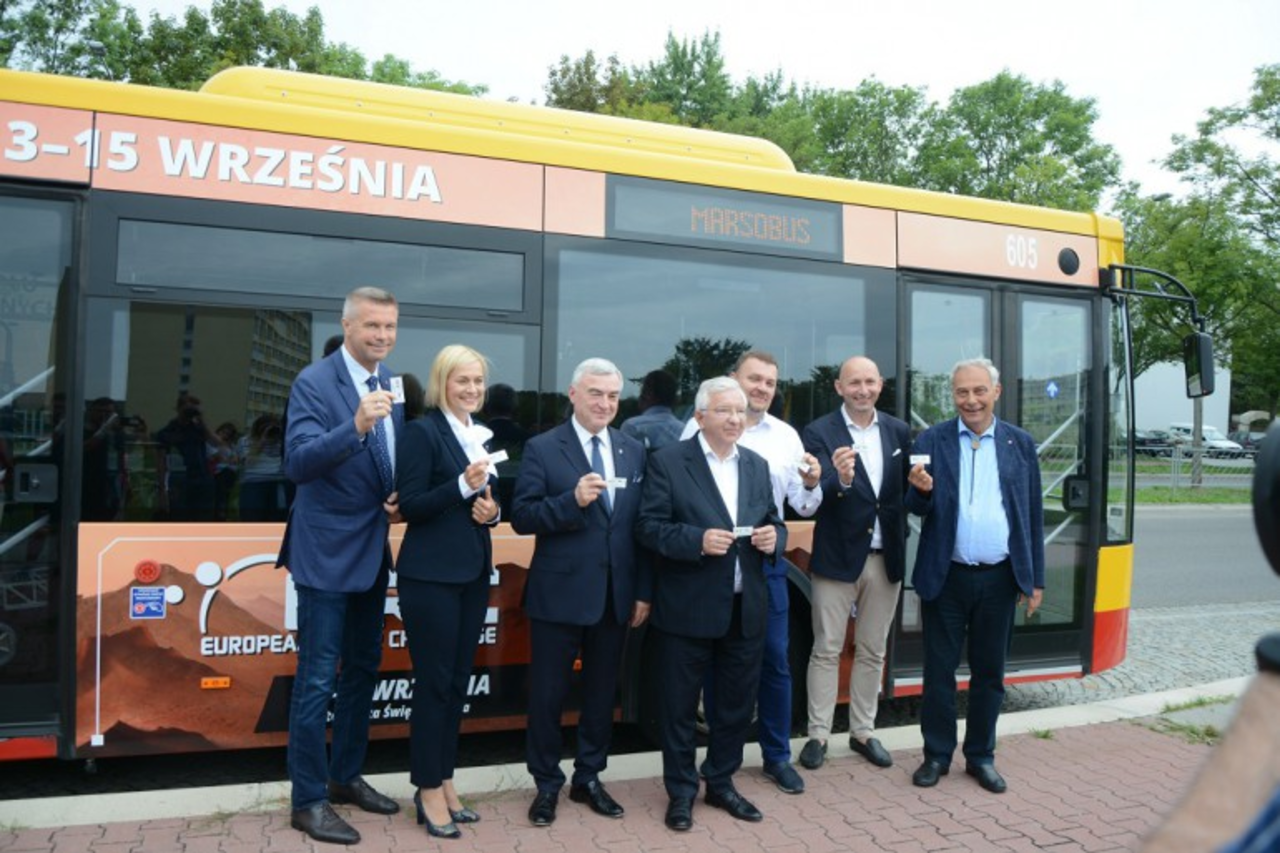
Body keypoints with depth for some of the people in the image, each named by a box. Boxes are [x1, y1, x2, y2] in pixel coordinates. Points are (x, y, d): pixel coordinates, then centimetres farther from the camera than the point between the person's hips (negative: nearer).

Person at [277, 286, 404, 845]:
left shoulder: (393, 384, 6)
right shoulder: (313, 383, -15)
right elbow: (298, 464, -26)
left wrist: (401, 499, -1)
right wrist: (355, 425, -40)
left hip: (373, 550, 8)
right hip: (327, 552, -7)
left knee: (363, 670, 17)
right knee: (317, 679, 0)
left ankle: (346, 777, 33)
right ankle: (308, 800, 14)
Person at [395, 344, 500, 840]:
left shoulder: (483, 433, 12)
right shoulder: (423, 431, -9)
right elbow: (410, 506, -14)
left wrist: (491, 510, -3)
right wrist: (462, 486, -25)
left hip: (473, 572, 7)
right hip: (431, 575, -7)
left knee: (458, 682, 13)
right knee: (433, 682, 1)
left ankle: (444, 781, 25)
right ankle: (428, 790, 14)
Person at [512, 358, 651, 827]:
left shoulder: (634, 451, 6)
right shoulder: (542, 448, -7)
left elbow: (642, 525, 7)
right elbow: (521, 517, -12)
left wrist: (643, 590, 4)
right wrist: (572, 500, -27)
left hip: (615, 595, 4)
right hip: (560, 594, -4)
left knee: (602, 692, 15)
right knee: (548, 694, 8)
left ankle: (589, 778, 33)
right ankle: (547, 784, 26)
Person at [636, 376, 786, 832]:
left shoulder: (757, 465, 10)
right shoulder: (667, 461, -7)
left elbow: (772, 523, 13)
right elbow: (648, 526, -11)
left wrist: (774, 535, -10)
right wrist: (697, 539, -24)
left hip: (745, 609, 5)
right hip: (687, 609, -5)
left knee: (738, 701, 15)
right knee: (679, 704, 7)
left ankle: (721, 783, 34)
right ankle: (681, 791, 25)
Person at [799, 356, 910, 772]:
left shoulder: (899, 431, 5)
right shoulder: (820, 433, -9)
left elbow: (905, 489, 9)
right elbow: (814, 496, -20)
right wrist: (839, 480, -38)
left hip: (885, 558, 4)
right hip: (837, 557, -4)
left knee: (872, 651, 15)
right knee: (826, 650, 6)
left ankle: (863, 731, 29)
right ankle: (818, 734, 19)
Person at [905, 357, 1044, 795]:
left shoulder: (1021, 443, 4)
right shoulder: (932, 440, 0)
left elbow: (1033, 514, 6)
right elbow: (917, 508, 0)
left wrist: (1035, 578, 4)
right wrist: (921, 489, -24)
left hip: (999, 578, 1)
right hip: (946, 577, -1)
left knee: (989, 672, 12)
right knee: (939, 670, 8)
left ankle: (981, 756, 27)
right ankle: (937, 754, 22)